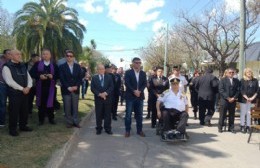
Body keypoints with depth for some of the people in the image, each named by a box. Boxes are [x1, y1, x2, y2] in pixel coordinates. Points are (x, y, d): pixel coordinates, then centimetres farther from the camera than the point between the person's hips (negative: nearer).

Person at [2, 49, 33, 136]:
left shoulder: (23, 66, 13)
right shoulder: (7, 67, -8)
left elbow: (29, 78, 12)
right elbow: (9, 81, -17)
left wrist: (28, 87, -7)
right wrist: (22, 88, -16)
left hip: (25, 92, 6)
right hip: (14, 93, -6)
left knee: (25, 110, 13)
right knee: (14, 111, 1)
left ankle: (23, 126, 29)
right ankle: (12, 129, 15)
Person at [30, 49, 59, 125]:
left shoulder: (54, 65, 7)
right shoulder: (37, 64, 4)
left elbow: (58, 75, 5)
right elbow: (31, 73, -1)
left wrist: (52, 76, -15)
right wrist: (39, 76, -17)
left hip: (51, 87, 0)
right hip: (40, 87, 0)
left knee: (50, 102, 4)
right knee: (41, 103, 4)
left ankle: (51, 118, 17)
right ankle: (41, 119, 15)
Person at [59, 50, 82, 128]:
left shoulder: (77, 66, 9)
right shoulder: (62, 66, 2)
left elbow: (80, 77, 5)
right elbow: (62, 79, -5)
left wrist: (76, 86, -9)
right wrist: (68, 87, -15)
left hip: (76, 89, 2)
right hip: (66, 90, -2)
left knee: (75, 107, 6)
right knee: (67, 107, 1)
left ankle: (76, 122, 13)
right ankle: (69, 122, 10)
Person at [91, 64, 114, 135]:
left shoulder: (109, 77, 7)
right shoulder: (94, 78, 5)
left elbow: (111, 87, 0)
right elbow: (92, 88, -2)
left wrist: (106, 93, -16)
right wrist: (99, 94, -15)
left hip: (107, 98, 1)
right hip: (98, 99, 0)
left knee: (108, 114, 4)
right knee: (98, 115, 5)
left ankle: (108, 129, 12)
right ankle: (99, 129, 15)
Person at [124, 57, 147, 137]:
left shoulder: (143, 73, 11)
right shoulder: (128, 72, 0)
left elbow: (144, 84, 4)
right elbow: (127, 83, -10)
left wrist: (139, 91, -13)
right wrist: (134, 91, -19)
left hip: (140, 96, 4)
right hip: (130, 96, -3)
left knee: (139, 114, 8)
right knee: (128, 114, 0)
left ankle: (139, 130, 17)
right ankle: (127, 130, 9)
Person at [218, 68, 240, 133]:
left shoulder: (236, 81, 10)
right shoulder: (223, 80, -1)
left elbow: (238, 90, 7)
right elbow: (221, 90, -8)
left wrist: (234, 98, -8)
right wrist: (228, 98, -14)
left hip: (233, 100, 3)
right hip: (224, 100, -3)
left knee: (232, 115, 8)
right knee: (222, 115, 1)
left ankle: (231, 128, 18)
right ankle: (220, 128, 12)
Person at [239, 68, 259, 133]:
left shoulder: (255, 80, 8)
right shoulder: (242, 80, -1)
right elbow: (241, 90, -6)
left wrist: (253, 97, -7)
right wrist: (246, 98, -13)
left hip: (252, 99, 2)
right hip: (244, 99, -2)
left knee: (249, 113, 4)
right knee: (243, 113, 2)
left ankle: (248, 126, 10)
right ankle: (242, 126, 9)